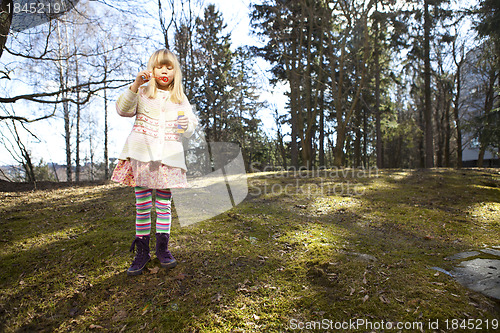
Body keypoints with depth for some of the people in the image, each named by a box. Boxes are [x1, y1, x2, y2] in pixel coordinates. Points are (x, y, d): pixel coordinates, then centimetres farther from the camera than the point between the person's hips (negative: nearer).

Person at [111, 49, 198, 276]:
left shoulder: (180, 99, 14)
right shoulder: (142, 93, 10)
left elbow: (191, 129, 13)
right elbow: (123, 110, -5)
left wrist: (186, 126, -11)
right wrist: (135, 85, -16)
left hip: (168, 157, 1)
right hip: (141, 154, -1)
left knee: (164, 204, 5)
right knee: (142, 205, 4)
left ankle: (162, 247, 19)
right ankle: (142, 251, 15)